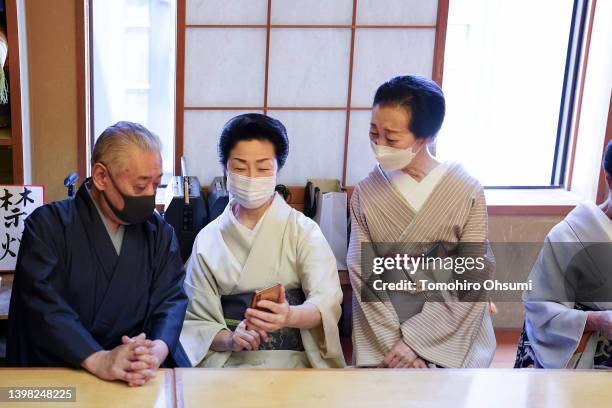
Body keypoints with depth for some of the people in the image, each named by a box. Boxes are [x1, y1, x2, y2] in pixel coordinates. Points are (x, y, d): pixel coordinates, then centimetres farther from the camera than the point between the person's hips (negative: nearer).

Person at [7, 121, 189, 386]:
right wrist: (98, 360, -28)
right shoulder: (48, 225, -2)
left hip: (139, 382, 2)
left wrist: (158, 350, -20)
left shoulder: (160, 232, 11)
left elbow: (171, 299, 2)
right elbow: (44, 304, -13)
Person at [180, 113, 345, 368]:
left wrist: (290, 316, -31)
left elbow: (328, 301, -10)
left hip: (293, 359, 0)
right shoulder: (208, 240, 9)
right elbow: (194, 321, 5)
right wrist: (230, 339, -16)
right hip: (225, 361, 1)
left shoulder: (303, 230, 4)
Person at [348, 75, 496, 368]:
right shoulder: (366, 193, 0)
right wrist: (394, 342, -14)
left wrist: (413, 340, -11)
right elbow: (362, 277, -4)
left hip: (452, 340, -1)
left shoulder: (467, 192, -7)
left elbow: (472, 286, -7)